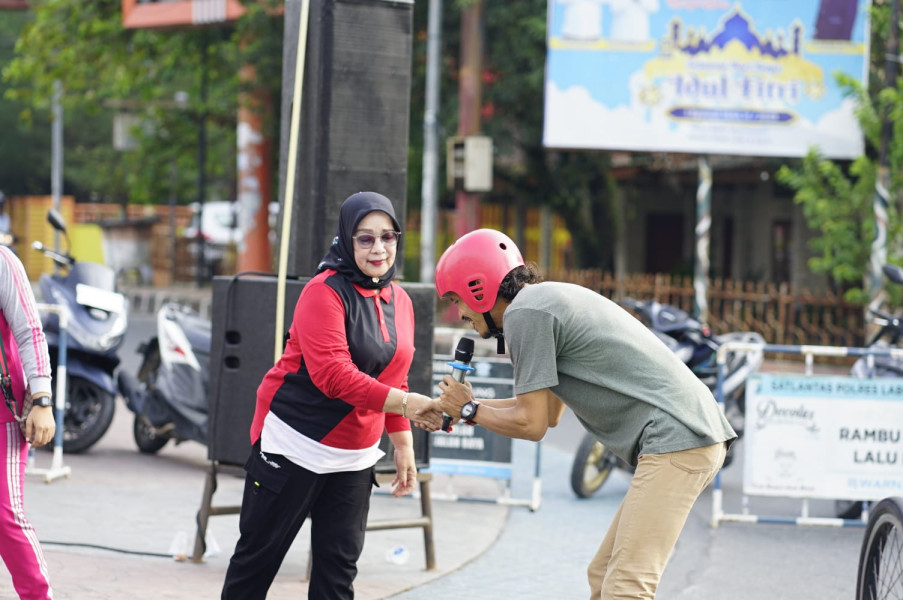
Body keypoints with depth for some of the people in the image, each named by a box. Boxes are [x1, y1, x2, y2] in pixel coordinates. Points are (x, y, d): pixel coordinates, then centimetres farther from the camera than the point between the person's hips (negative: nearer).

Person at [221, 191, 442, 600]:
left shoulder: (400, 301, 8)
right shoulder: (325, 292, -16)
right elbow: (333, 374, -27)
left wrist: (403, 446, 12)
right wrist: (406, 403, -33)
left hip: (355, 458, 7)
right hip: (295, 445, -7)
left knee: (339, 566, 7)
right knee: (259, 554, 3)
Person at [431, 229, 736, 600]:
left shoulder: (523, 313, -8)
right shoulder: (550, 298, 23)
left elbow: (531, 424, -6)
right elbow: (549, 412, 30)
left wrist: (470, 411, 11)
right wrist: (464, 406, 31)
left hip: (676, 440, -11)